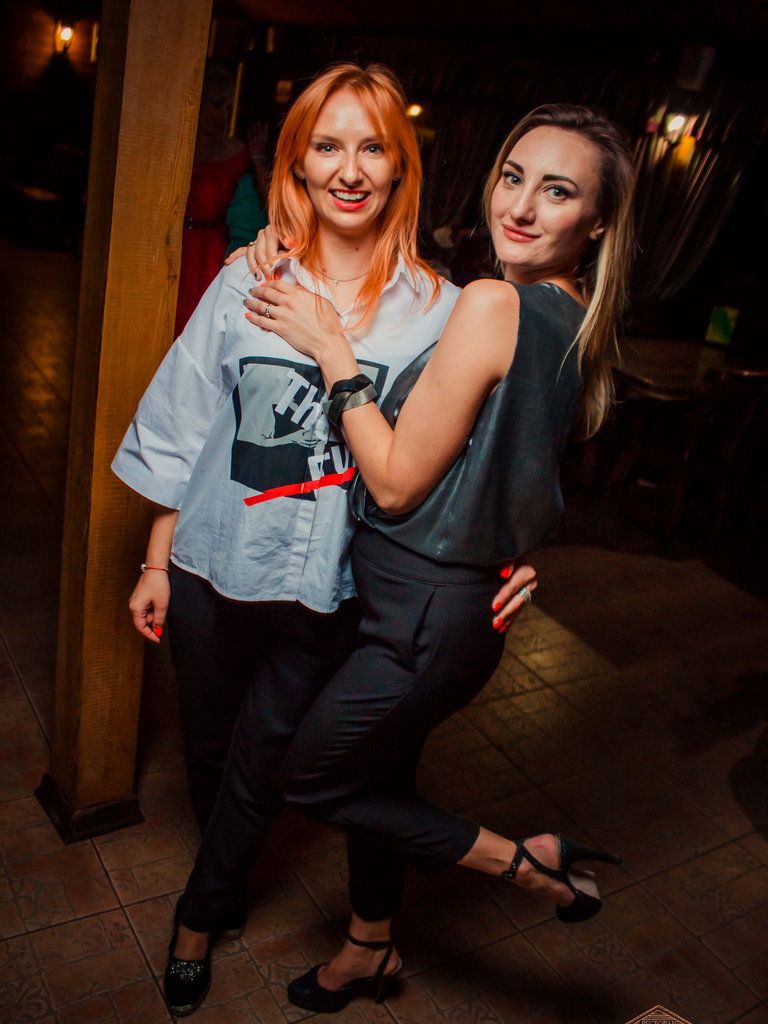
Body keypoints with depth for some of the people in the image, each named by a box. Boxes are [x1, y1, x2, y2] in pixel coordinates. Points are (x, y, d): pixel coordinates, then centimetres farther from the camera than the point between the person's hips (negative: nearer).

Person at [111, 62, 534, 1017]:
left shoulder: (436, 310, -5)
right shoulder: (248, 282, -1)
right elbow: (183, 431, 3)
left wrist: (502, 557, -18)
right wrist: (156, 562, 5)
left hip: (331, 590, -2)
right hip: (214, 569, 3)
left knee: (258, 765, 10)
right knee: (209, 752, 20)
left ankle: (203, 911, 42)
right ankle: (225, 890, 51)